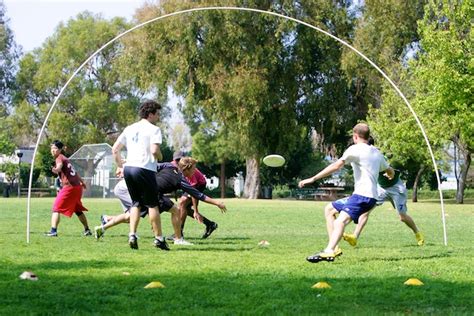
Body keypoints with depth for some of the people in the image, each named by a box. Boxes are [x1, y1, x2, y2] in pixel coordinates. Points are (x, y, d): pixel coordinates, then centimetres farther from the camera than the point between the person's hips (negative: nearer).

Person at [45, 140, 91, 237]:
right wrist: (82, 181, 48)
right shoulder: (65, 159, 21)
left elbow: (59, 166, -31)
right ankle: (87, 230, 35)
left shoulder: (59, 158, -5)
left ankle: (53, 231, -18)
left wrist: (55, 169, -53)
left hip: (69, 187, -9)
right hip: (78, 186, 9)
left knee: (56, 208, -8)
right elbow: (74, 171, 35)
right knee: (78, 210, 25)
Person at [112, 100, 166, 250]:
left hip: (128, 168, 6)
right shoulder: (154, 129, -4)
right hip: (144, 169, -6)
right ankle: (158, 238, 8)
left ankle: (132, 235, 3)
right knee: (152, 204, 4)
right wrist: (160, 157, 3)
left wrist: (120, 166, 22)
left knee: (136, 203, 16)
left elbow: (115, 149, 15)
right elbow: (154, 150, -18)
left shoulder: (129, 129, 16)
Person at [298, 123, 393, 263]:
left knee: (341, 221, -29)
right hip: (371, 196, 9)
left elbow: (336, 166, -17)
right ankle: (333, 247, 9)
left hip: (362, 196, -9)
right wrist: (390, 176, 57)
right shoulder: (376, 152, 18)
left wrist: (313, 179, -19)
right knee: (329, 209, 18)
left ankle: (329, 251, -53)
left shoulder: (355, 149, -5)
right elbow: (390, 172, 31)